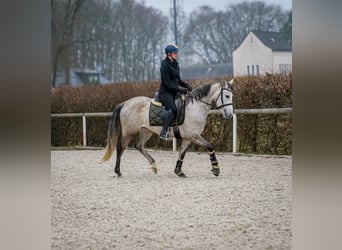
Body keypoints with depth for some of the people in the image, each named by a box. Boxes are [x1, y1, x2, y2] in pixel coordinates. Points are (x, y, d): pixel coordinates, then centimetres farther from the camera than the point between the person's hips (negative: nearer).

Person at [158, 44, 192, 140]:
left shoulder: (175, 64, 14)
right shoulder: (165, 65, -13)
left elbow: (178, 80, 22)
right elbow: (167, 83, -18)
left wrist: (186, 85, 2)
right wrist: (180, 90, -22)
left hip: (174, 92, 9)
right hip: (165, 92, -9)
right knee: (172, 109, -28)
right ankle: (164, 132, -27)